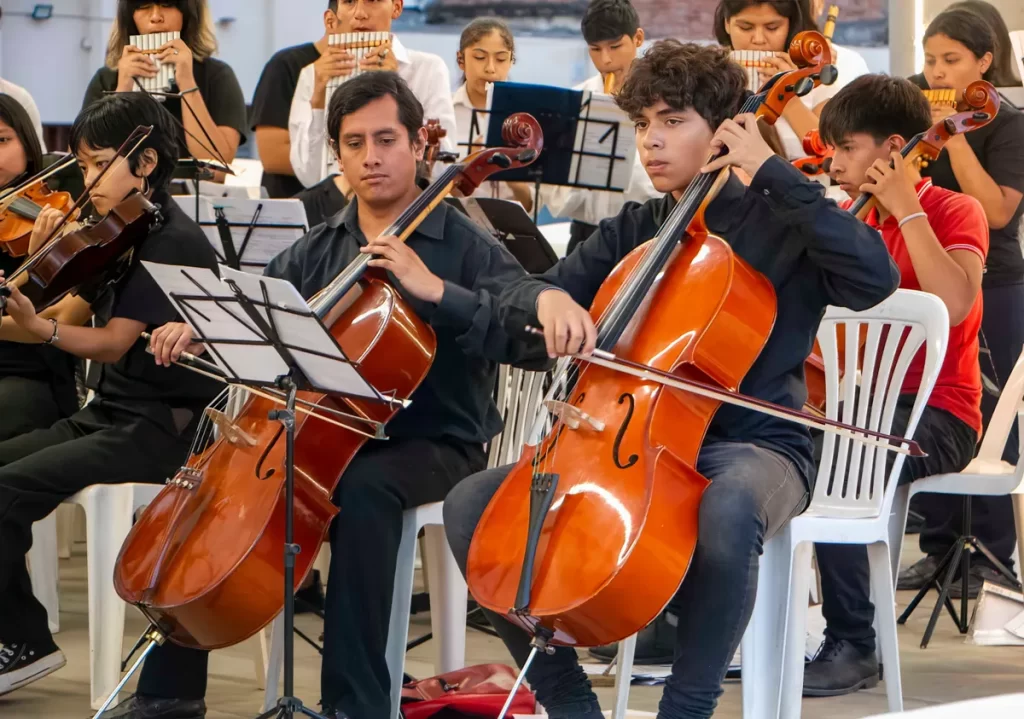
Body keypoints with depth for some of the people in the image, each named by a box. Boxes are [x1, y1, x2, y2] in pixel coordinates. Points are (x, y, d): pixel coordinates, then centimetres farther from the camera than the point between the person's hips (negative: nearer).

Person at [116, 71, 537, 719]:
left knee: (363, 490, -38)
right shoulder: (318, 251, 15)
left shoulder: (466, 247, -3)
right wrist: (200, 324, -10)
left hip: (435, 444, -6)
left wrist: (434, 289, -26)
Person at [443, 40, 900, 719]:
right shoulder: (631, 231, 15)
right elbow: (520, 298, 12)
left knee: (728, 509, -43)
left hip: (752, 445, -6)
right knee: (471, 504, -12)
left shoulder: (778, 223, 0)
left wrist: (776, 173, -16)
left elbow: (875, 279, -19)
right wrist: (547, 298, -14)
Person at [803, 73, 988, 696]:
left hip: (937, 416, -7)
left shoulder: (955, 213, -5)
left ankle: (854, 646, -24)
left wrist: (906, 207, -21)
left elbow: (955, 303, -25)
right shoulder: (856, 223, 17)